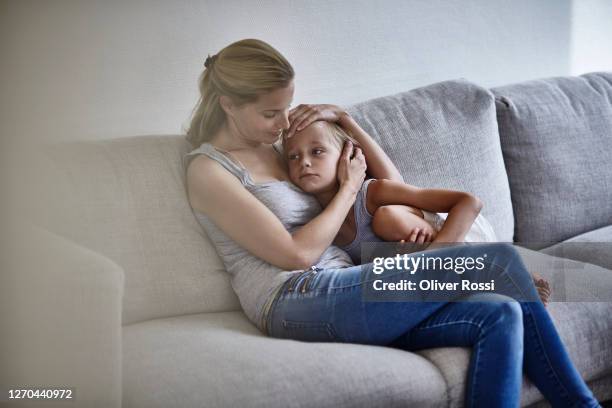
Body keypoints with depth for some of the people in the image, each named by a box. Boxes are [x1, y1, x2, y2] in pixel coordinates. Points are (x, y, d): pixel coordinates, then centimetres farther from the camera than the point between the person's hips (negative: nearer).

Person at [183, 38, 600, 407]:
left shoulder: (281, 144, 20)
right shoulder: (207, 168, -2)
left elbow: (392, 181, 21)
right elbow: (297, 254, -11)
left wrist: (342, 117, 11)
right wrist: (350, 186, 1)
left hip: (335, 297, 8)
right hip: (297, 301, -8)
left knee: (500, 317, -17)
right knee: (499, 260, -13)